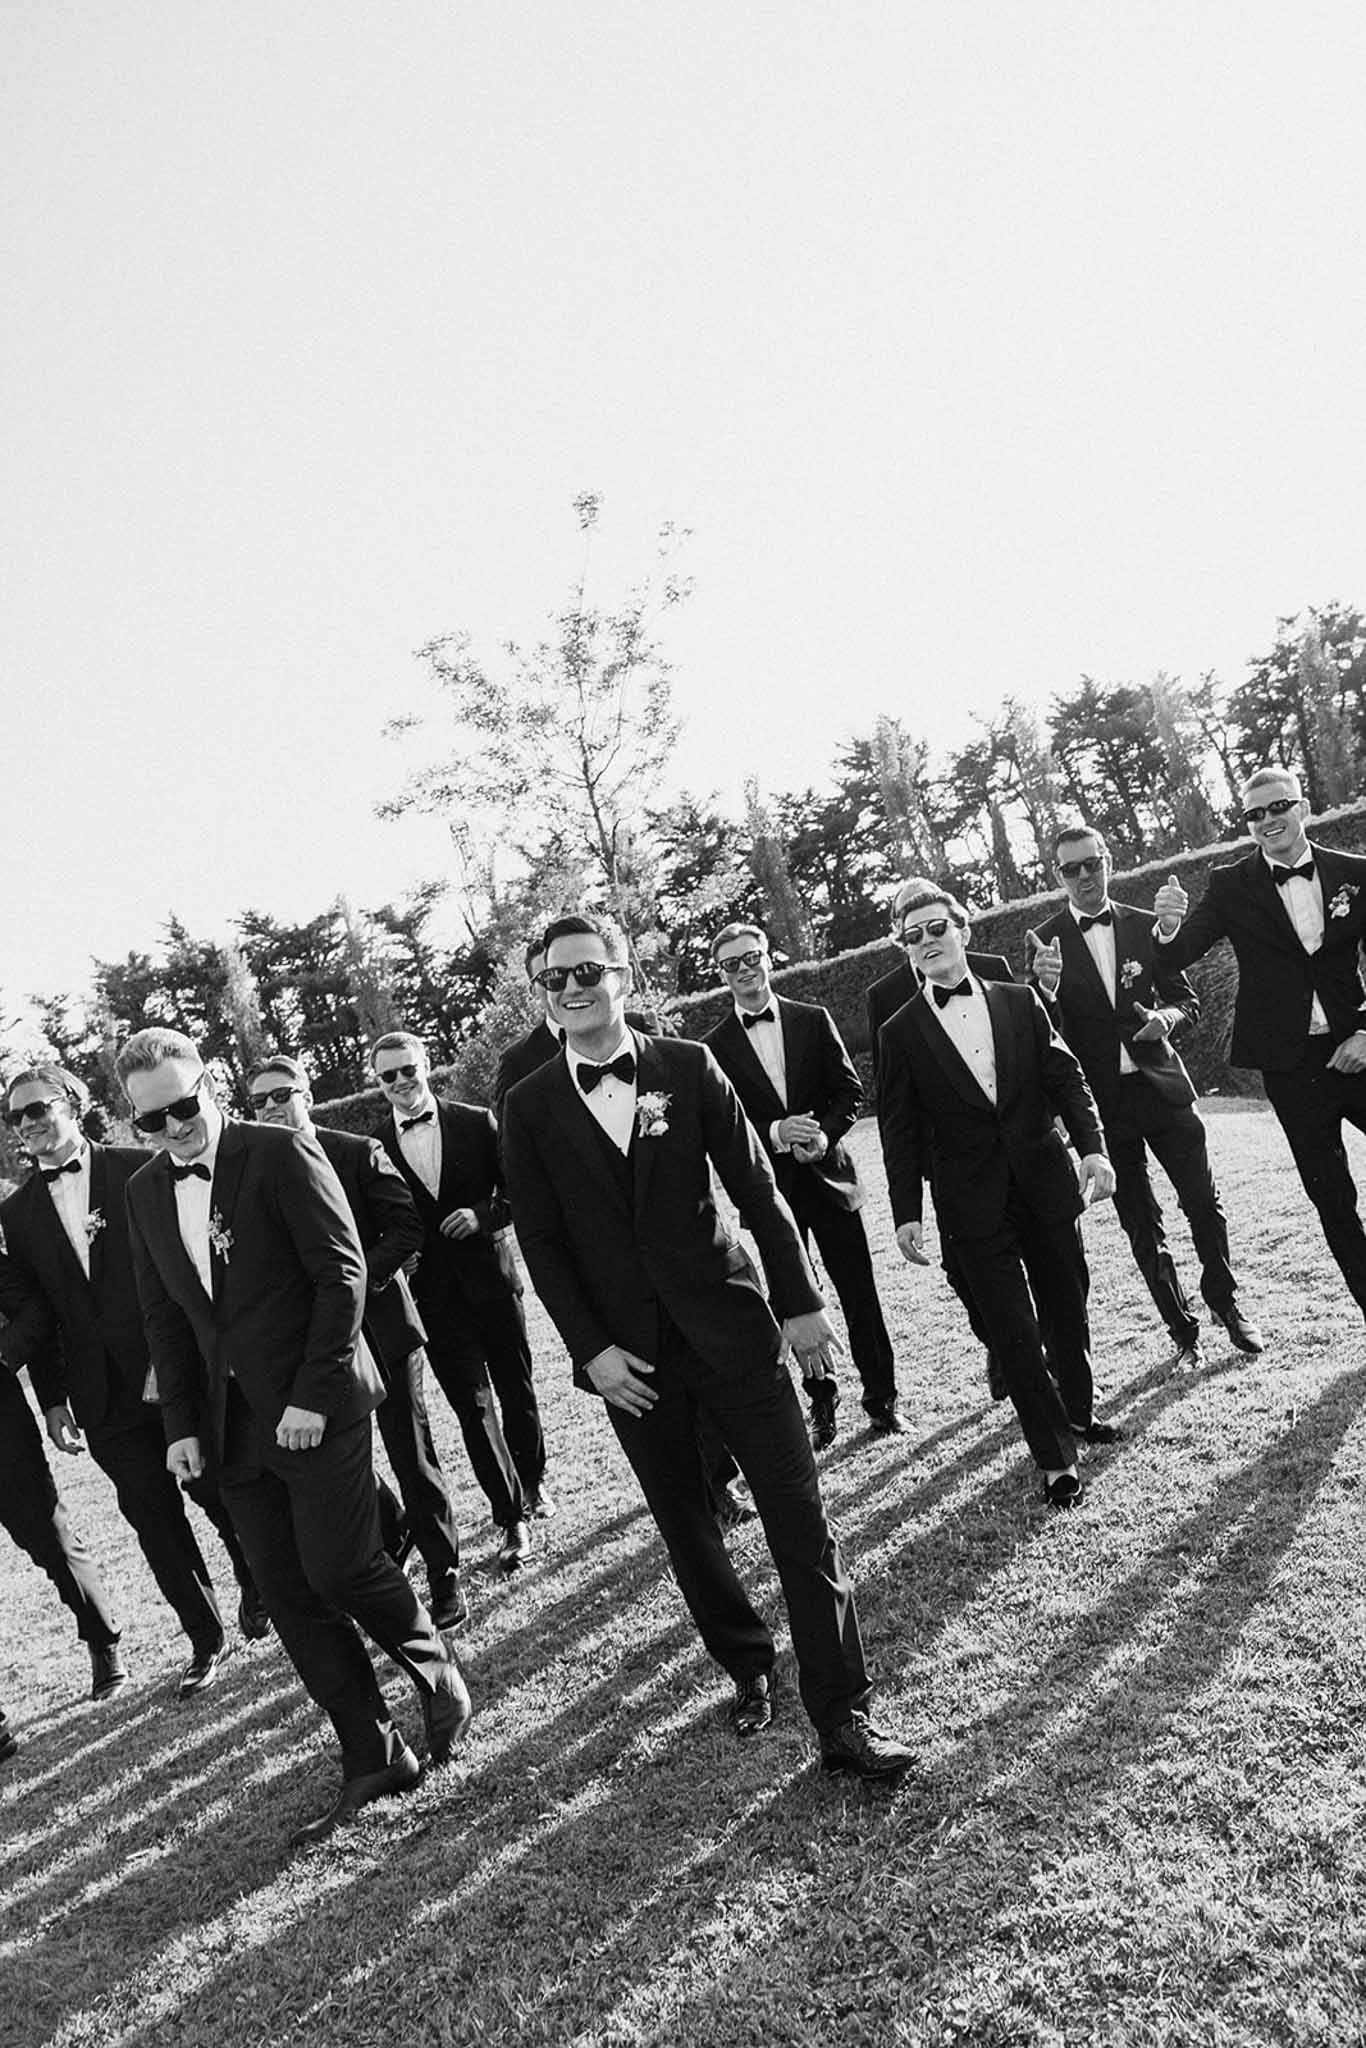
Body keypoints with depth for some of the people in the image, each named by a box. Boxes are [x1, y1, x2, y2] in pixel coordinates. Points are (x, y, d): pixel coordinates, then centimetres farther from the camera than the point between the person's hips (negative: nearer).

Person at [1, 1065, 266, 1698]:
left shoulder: (141, 1170, -3)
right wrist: (52, 1399, 6)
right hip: (106, 1399, 3)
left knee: (224, 1498, 7)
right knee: (155, 1524, 8)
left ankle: (257, 1593, 34)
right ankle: (206, 1642, 24)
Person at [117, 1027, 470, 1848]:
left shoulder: (283, 1154, -9)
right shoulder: (146, 1194, 8)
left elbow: (342, 1273, -12)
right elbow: (166, 1319, 13)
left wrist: (313, 1395, -15)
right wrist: (183, 1425, 6)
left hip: (317, 1407, -6)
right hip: (235, 1425, 6)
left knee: (338, 1569, -6)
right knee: (291, 1598, 6)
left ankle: (440, 1676, 22)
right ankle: (373, 1759, 19)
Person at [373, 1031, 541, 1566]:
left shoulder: (476, 1123, 1)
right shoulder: (373, 1145, 1)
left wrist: (483, 1214, -14)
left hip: (490, 1277, 1)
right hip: (433, 1294, -1)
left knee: (517, 1389, 13)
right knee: (472, 1404, -2)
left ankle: (531, 1481, 38)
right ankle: (510, 1519, 8)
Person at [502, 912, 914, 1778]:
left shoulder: (688, 1066, -3)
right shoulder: (529, 1108, -1)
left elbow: (758, 1187, 0)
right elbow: (542, 1243, 0)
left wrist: (801, 1300, -1)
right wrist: (591, 1350, -7)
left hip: (729, 1324, -1)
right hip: (627, 1352, 1)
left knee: (801, 1519, -2)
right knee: (686, 1526, 13)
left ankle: (844, 1714, 7)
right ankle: (749, 1667, 35)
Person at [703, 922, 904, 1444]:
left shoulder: (814, 1020, 3)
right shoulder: (714, 1047, 0)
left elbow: (850, 1090, 2)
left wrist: (825, 1134, -15)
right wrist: (774, 1134, -19)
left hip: (827, 1173, 1)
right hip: (770, 1187, 0)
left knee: (859, 1293, 5)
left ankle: (882, 1398, 20)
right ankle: (821, 1401, 24)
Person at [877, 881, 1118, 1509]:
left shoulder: (1019, 1002, 6)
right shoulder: (901, 1032, 0)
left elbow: (1066, 1078, 4)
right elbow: (900, 1130, -1)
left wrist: (1092, 1147, -10)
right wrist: (906, 1214, -6)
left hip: (1045, 1182, 3)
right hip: (972, 1203, -2)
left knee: (1068, 1306, 15)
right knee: (1012, 1332, -1)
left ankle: (1078, 1411, 40)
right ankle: (1056, 1460, 11)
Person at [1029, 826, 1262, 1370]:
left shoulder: (1145, 926, 3)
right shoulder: (1045, 942, -4)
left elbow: (1186, 998, 10)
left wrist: (1168, 1015, -13)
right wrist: (1046, 988, -29)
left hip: (1161, 1085, 1)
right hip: (1101, 1099, -1)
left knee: (1204, 1203, 5)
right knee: (1142, 1227, 8)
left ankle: (1226, 1304, 28)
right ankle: (1183, 1332, 20)